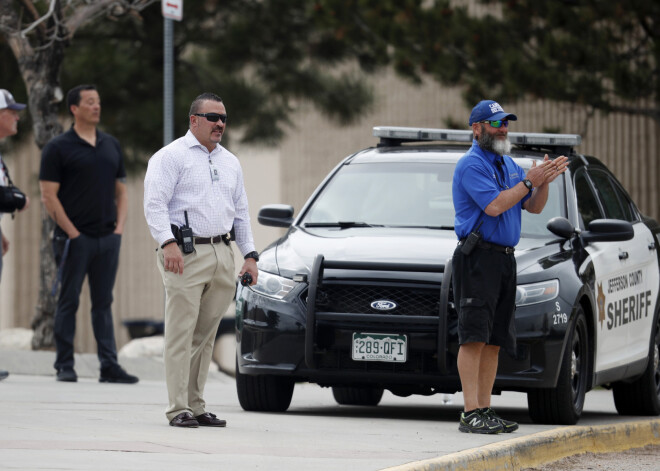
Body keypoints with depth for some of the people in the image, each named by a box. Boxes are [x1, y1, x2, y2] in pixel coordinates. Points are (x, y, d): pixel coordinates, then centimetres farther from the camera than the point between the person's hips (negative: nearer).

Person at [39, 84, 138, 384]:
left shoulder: (111, 146, 14)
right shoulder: (58, 148, -3)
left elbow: (121, 191, 18)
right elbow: (48, 196, -7)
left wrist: (119, 226, 4)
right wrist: (72, 233, -13)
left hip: (108, 238, 5)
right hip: (74, 239, -5)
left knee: (103, 303, 6)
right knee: (69, 301, -1)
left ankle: (109, 366, 5)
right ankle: (64, 366, 3)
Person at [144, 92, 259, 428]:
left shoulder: (230, 162, 21)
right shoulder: (171, 156, -1)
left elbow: (241, 212, 26)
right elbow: (155, 204, -10)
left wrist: (250, 255, 15)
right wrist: (168, 243, -24)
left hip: (221, 254, 7)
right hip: (185, 255, -6)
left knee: (206, 335, 7)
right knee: (181, 333, -8)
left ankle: (196, 405, 12)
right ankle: (178, 409, -9)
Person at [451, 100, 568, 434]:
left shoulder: (508, 164, 20)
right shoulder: (471, 164, -7)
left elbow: (534, 207, 17)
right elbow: (494, 206, -19)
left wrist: (544, 182, -1)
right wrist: (529, 182, -14)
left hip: (505, 257, 9)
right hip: (477, 256, -9)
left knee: (495, 340, 6)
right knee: (474, 336, -13)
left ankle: (484, 409, 9)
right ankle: (471, 414, -18)